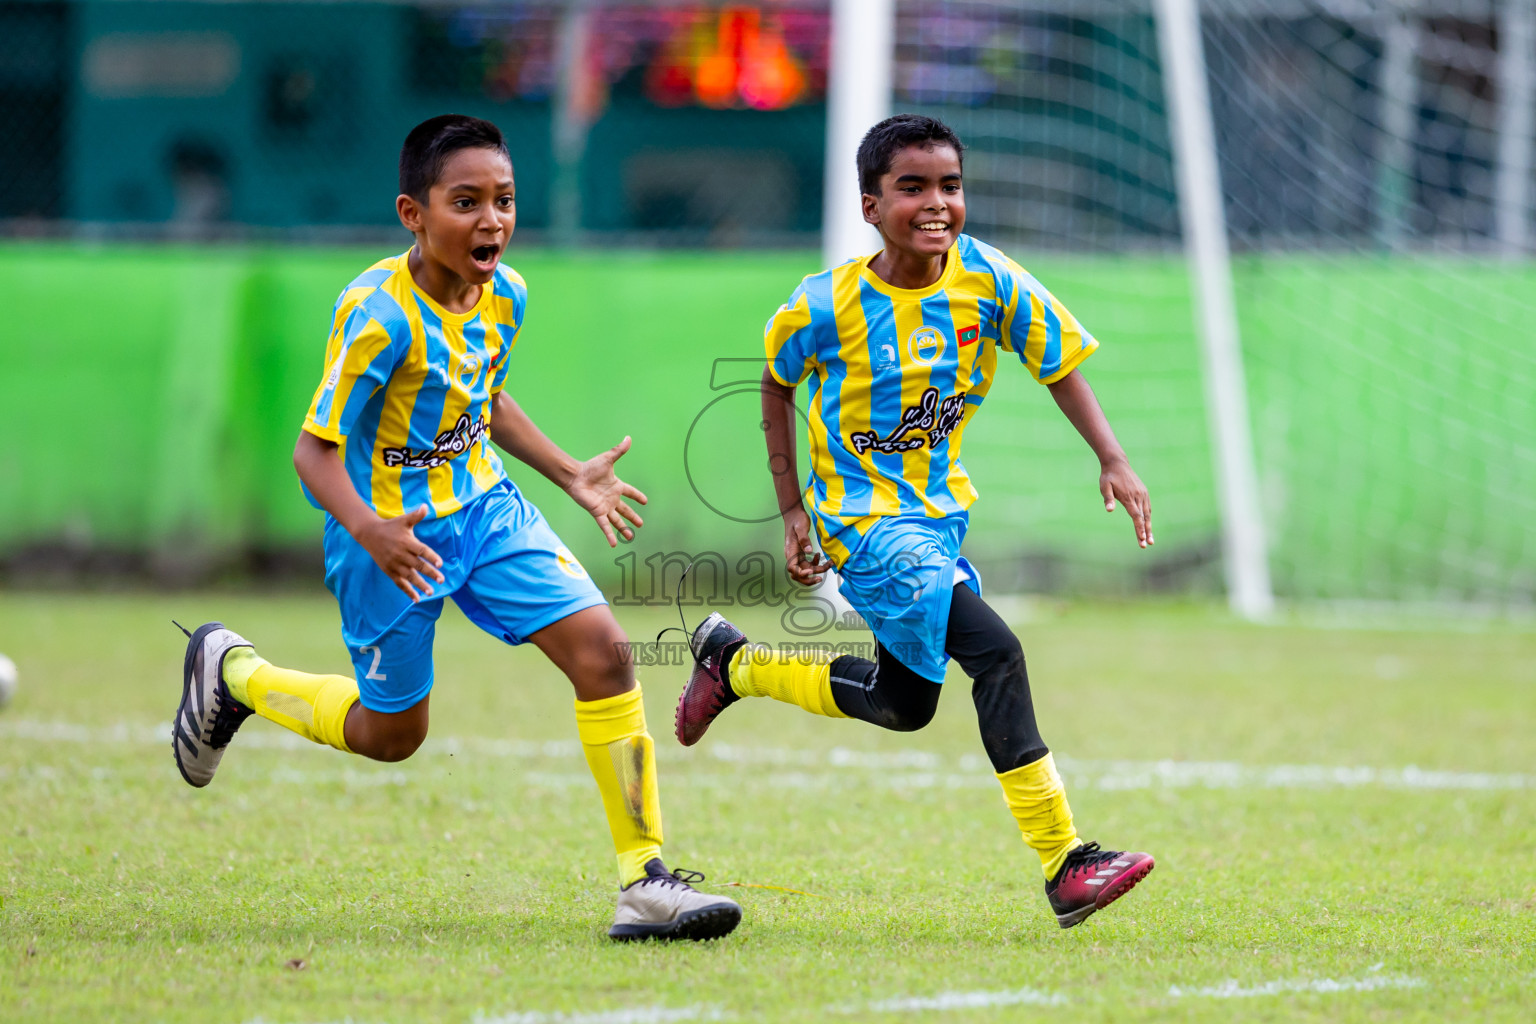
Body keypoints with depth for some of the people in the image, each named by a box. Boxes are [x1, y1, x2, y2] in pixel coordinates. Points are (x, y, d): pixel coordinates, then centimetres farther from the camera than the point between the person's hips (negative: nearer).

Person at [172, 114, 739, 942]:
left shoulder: (505, 294, -4)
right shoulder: (379, 315, -26)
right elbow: (315, 450, -23)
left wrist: (570, 476, 14)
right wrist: (367, 531, -40)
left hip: (484, 508, 5)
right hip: (392, 533, -5)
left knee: (601, 647, -14)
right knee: (390, 734, 10)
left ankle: (645, 880, -9)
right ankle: (230, 671, 38)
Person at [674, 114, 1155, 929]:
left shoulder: (987, 280, -11)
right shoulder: (827, 306, -17)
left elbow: (1059, 364, 0)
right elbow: (776, 383, 1)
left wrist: (1111, 459, -14)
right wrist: (792, 510, 1)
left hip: (941, 510, 6)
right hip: (866, 517, -6)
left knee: (903, 702, 19)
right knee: (995, 653, -23)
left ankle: (733, 663, 40)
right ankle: (1063, 868, -21)